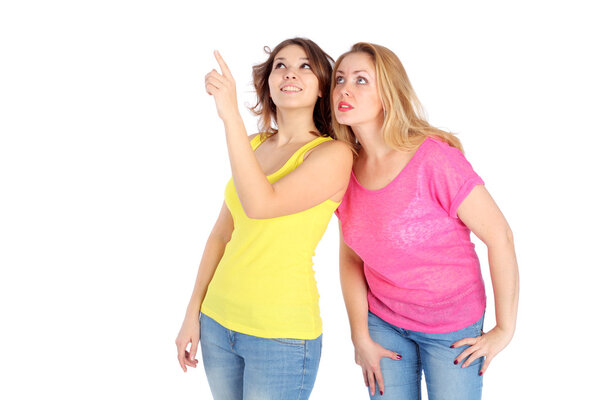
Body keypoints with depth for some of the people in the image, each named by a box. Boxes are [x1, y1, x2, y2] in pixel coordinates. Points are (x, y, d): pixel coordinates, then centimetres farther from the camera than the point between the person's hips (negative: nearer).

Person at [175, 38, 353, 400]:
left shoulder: (334, 154, -11)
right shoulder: (252, 145, 6)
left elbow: (260, 205, -25)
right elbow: (222, 234, 10)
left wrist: (231, 115, -26)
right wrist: (193, 313, 10)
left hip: (281, 334, -5)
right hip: (217, 319, 6)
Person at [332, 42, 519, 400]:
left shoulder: (433, 157, -24)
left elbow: (500, 236, -19)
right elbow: (351, 257, 1)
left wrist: (505, 330, -13)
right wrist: (361, 338, 0)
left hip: (452, 326, -4)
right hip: (383, 320, 4)